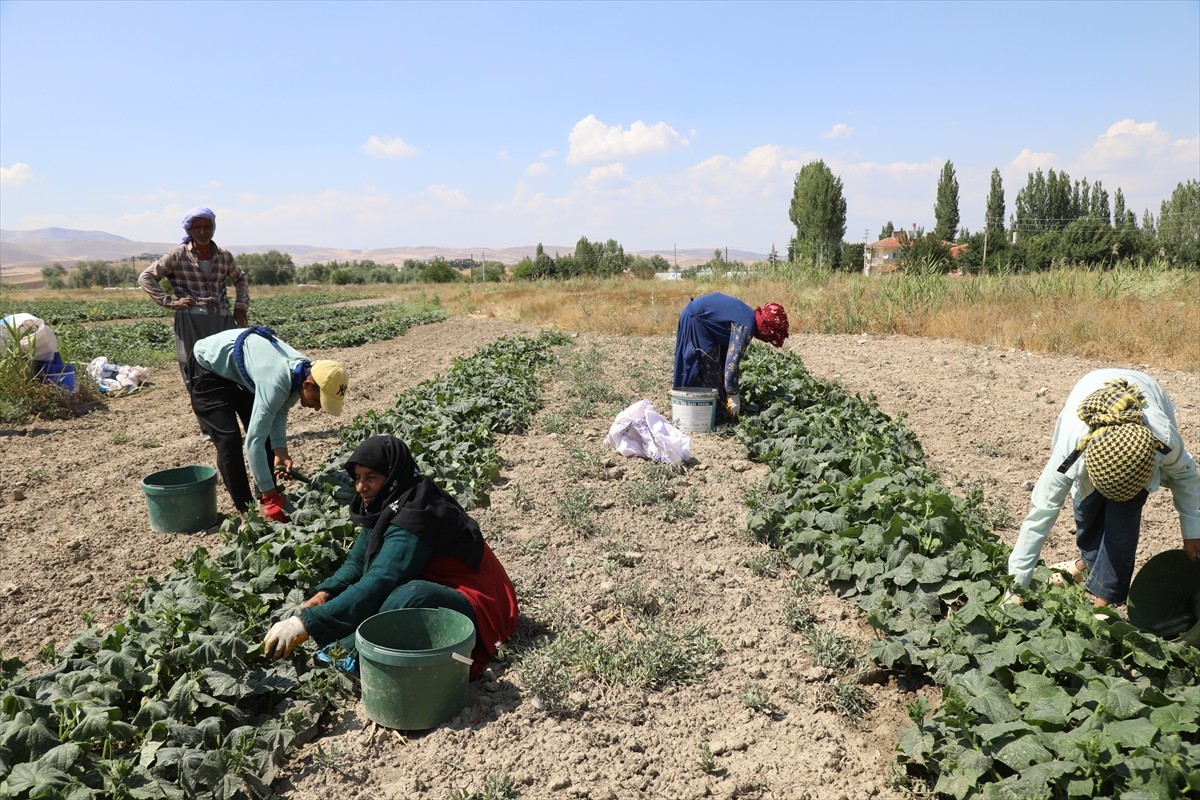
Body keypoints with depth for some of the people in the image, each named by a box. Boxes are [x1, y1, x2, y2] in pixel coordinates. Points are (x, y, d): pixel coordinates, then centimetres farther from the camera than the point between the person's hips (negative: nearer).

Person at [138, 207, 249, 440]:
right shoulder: (178, 256, 1)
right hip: (191, 321, -2)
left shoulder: (225, 257, 9)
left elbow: (240, 279, 27)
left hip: (222, 319, 3)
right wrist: (170, 302, -6)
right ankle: (208, 428, 12)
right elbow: (145, 277, 4)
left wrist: (241, 305, 13)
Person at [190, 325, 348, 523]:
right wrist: (270, 497, -38)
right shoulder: (276, 383, -42)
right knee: (230, 440, -15)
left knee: (265, 431, 3)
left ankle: (267, 498, 12)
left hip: (240, 371, 8)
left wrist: (280, 451, -18)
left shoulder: (303, 372, -17)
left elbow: (279, 412, -4)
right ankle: (246, 510, -5)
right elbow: (253, 442, -41)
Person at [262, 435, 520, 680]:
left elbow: (377, 584, -34)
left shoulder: (412, 519, -26)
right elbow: (356, 563, 6)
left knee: (410, 596, -37)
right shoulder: (382, 507, 1)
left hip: (475, 607, -10)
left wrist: (306, 623, -37)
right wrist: (324, 593, -14)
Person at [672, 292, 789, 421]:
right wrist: (733, 396, -21)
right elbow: (732, 361, -27)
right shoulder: (746, 326, -23)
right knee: (710, 370, -6)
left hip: (696, 318, 10)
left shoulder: (749, 317, 7)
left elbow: (731, 356, 16)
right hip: (694, 320, -10)